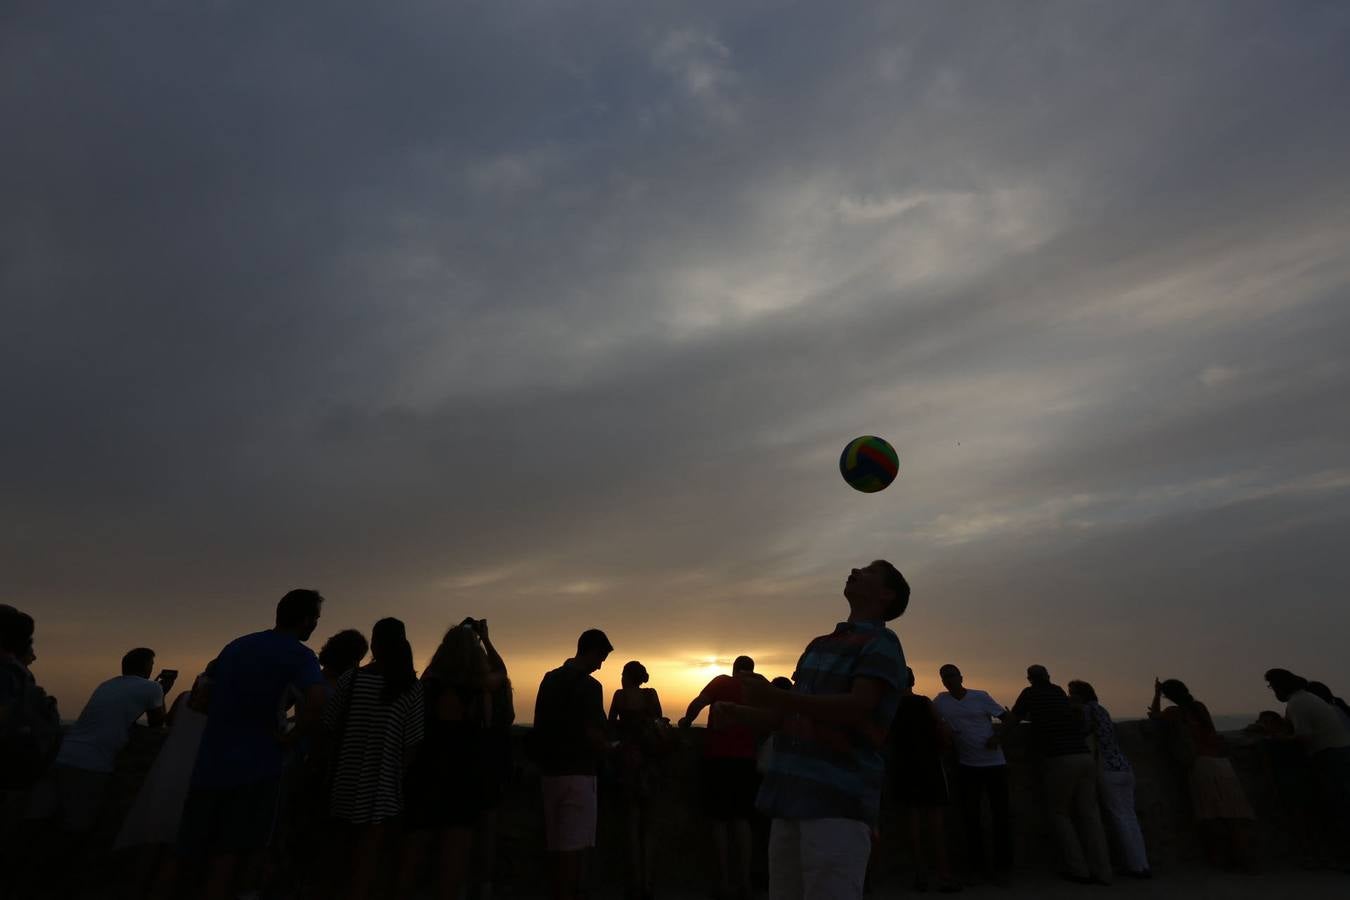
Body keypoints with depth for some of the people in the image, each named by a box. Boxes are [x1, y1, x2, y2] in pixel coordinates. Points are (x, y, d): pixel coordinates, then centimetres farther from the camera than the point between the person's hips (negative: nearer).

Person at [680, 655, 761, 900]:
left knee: (719, 818, 6)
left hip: (717, 757, -3)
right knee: (741, 818, 14)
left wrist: (686, 722, 2)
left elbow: (698, 703, -14)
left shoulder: (722, 682, -1)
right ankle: (744, 880, 11)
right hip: (746, 759, 3)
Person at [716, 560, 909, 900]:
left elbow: (856, 708, -18)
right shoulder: (818, 645, 18)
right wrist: (738, 713, 6)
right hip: (792, 798, 7)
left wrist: (777, 696, -24)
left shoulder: (881, 642, -3)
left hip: (839, 802, -6)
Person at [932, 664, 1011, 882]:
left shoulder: (980, 697, -5)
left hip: (994, 764, -1)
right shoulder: (941, 701, 0)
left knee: (1000, 814, 2)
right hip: (967, 766, 2)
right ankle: (976, 864, 18)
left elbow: (1007, 718, -1)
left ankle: (1002, 866, 14)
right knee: (970, 816, 4)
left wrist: (998, 736, -17)